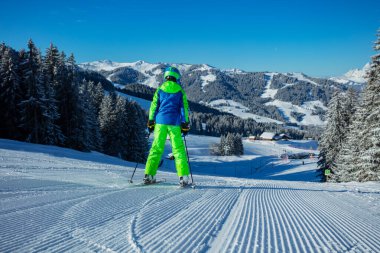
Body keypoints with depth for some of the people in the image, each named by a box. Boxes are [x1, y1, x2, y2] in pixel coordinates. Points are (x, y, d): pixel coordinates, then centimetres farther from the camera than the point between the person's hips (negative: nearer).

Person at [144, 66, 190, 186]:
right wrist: (185, 125, 6)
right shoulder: (180, 91, 5)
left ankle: (149, 175, 1)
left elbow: (153, 106, 7)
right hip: (175, 123, -1)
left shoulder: (160, 90, 8)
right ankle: (183, 177, -6)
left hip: (160, 122, 1)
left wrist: (151, 123, 12)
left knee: (156, 148, 5)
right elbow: (184, 108, 3)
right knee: (178, 149, 1)